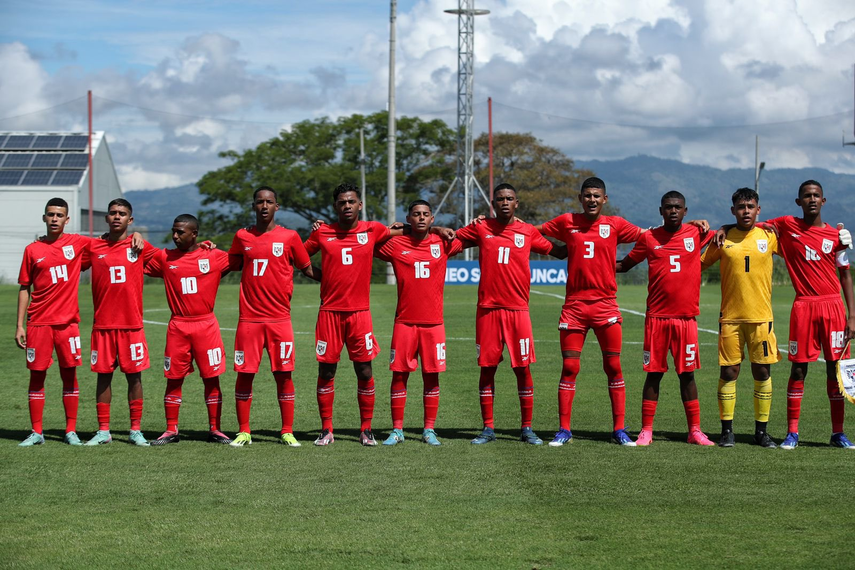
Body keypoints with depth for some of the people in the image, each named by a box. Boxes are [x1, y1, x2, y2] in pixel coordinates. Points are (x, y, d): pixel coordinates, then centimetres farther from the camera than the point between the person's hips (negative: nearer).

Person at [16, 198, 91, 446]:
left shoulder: (78, 243, 3)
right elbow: (24, 288, 7)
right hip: (38, 323, 0)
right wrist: (19, 325, 2)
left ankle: (71, 431, 10)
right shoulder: (32, 250, 4)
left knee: (70, 374, 2)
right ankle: (36, 432, 8)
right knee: (36, 374, 2)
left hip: (68, 321, 0)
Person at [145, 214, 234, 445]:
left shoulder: (214, 257, 1)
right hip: (177, 326, 1)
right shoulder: (164, 258, 6)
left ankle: (215, 429, 9)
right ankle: (171, 430, 11)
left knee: (212, 378, 0)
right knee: (173, 379, 3)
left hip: (206, 325, -1)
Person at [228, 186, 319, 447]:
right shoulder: (242, 237, 8)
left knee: (284, 374, 0)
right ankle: (243, 432, 11)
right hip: (249, 318, 1)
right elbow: (231, 265, 23)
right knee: (244, 374, 1)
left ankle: (287, 432, 8)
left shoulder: (289, 237, 3)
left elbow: (307, 269, 10)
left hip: (280, 319, -1)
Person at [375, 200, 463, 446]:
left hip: (433, 322, 1)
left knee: (431, 375, 3)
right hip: (404, 321, -1)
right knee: (399, 374, 0)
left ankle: (429, 430, 12)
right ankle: (397, 430, 9)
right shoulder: (395, 245, 2)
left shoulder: (442, 244, 5)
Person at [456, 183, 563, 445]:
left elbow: (557, 251, 17)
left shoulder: (528, 232, 7)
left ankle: (527, 428, 9)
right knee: (487, 367, 3)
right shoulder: (481, 229, 6)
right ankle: (488, 428, 12)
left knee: (523, 369, 0)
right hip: (488, 308, 0)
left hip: (518, 308, 0)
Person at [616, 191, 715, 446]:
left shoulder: (696, 234, 4)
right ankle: (646, 430, 8)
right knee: (654, 373, 2)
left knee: (687, 374, 4)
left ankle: (695, 430, 11)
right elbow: (625, 264, 13)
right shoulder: (648, 238, 4)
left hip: (686, 317, 0)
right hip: (657, 317, 0)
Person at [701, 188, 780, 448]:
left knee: (762, 371, 2)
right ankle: (727, 430, 7)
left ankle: (761, 431, 11)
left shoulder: (769, 237, 4)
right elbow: (698, 263, 12)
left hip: (761, 316, 0)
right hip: (730, 317, 0)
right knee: (728, 371, 0)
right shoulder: (722, 239, 4)